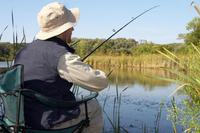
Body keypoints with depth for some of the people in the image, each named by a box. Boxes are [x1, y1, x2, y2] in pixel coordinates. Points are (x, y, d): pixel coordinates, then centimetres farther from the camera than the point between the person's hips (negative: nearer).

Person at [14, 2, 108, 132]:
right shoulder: (62, 56, -21)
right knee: (94, 107, 14)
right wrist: (99, 73, 6)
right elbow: (100, 83, -18)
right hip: (47, 121, -8)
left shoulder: (24, 51, 3)